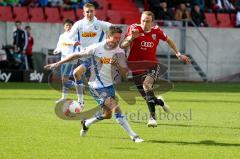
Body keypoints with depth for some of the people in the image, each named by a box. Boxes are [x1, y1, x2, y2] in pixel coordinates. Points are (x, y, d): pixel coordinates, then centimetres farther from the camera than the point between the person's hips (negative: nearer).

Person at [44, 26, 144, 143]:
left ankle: (86, 123, 37)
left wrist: (117, 65, -24)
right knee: (116, 108, -17)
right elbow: (77, 55, -4)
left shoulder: (120, 52, -2)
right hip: (97, 86, -6)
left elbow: (124, 73, -2)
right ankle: (133, 136, -12)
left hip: (109, 85, 6)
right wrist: (58, 63, -2)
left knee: (107, 114, 10)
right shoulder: (96, 48, -13)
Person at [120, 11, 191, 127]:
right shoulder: (134, 28, -9)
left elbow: (168, 40, 17)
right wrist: (131, 38, -33)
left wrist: (178, 54, 18)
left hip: (152, 65, -1)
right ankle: (159, 102, 40)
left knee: (146, 84, -32)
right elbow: (122, 46, -14)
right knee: (147, 97, 3)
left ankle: (152, 117, -32)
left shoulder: (156, 31, -3)